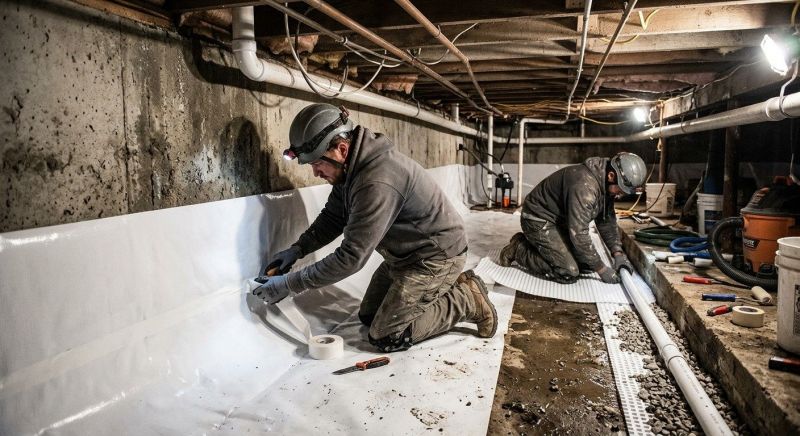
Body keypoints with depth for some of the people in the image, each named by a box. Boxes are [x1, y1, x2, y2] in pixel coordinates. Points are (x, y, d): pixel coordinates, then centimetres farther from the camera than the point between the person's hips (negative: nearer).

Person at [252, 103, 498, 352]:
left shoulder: (377, 183, -34)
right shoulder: (350, 169, -4)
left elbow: (351, 257, -32)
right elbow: (332, 218, 9)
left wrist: (290, 283, -25)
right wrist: (298, 248, -6)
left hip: (435, 257, -9)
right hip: (402, 255, 10)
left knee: (385, 337, -8)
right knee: (368, 317, 15)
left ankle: (467, 300, 3)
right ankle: (448, 290, 21)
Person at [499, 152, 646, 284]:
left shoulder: (606, 184, -4)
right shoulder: (585, 186, -33)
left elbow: (607, 220, 8)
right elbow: (579, 234, -32)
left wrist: (618, 253, -4)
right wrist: (602, 269, -22)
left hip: (560, 221, 10)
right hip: (539, 220, -10)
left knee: (587, 264, 6)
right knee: (568, 274, -17)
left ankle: (533, 244, 17)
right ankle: (518, 250, 0)